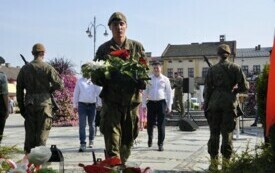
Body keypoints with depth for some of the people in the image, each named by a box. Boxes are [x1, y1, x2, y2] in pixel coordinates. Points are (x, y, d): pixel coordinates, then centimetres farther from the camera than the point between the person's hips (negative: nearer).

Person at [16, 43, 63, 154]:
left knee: (30, 131, 12)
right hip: (44, 103, -3)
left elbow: (19, 89, 7)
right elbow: (59, 84, -9)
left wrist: (21, 106, 12)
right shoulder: (48, 68, -5)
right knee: (42, 132, 3)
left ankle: (28, 155, 15)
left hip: (29, 103, 3)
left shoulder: (25, 69, 6)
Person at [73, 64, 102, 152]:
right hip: (82, 105, 0)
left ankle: (91, 141, 31)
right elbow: (76, 93, 9)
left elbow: (99, 92, 1)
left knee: (91, 124, 13)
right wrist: (75, 105, 8)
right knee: (82, 125, -8)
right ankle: (82, 144, -10)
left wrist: (99, 104, -3)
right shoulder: (79, 81, 7)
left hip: (92, 105, 0)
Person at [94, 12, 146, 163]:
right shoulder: (104, 49, 6)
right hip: (111, 100, -2)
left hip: (132, 98, 2)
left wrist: (140, 81, -12)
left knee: (128, 139, 11)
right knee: (112, 141, -11)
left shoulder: (137, 47, 8)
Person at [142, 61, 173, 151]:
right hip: (151, 103, 1)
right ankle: (150, 138, 35)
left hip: (161, 103, -1)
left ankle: (160, 144, 9)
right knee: (150, 123, 6)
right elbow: (145, 92, 10)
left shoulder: (165, 79, 4)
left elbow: (169, 93, 6)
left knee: (161, 125, -1)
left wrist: (169, 106, 2)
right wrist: (144, 104, 6)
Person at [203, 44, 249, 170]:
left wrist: (206, 105, 9)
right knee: (227, 134, 5)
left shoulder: (212, 69, 2)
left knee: (214, 133, 7)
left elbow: (207, 89, 2)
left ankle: (214, 162, 9)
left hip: (214, 103, 1)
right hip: (229, 103, 0)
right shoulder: (235, 68, 0)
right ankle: (226, 162, 6)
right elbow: (244, 86, -3)